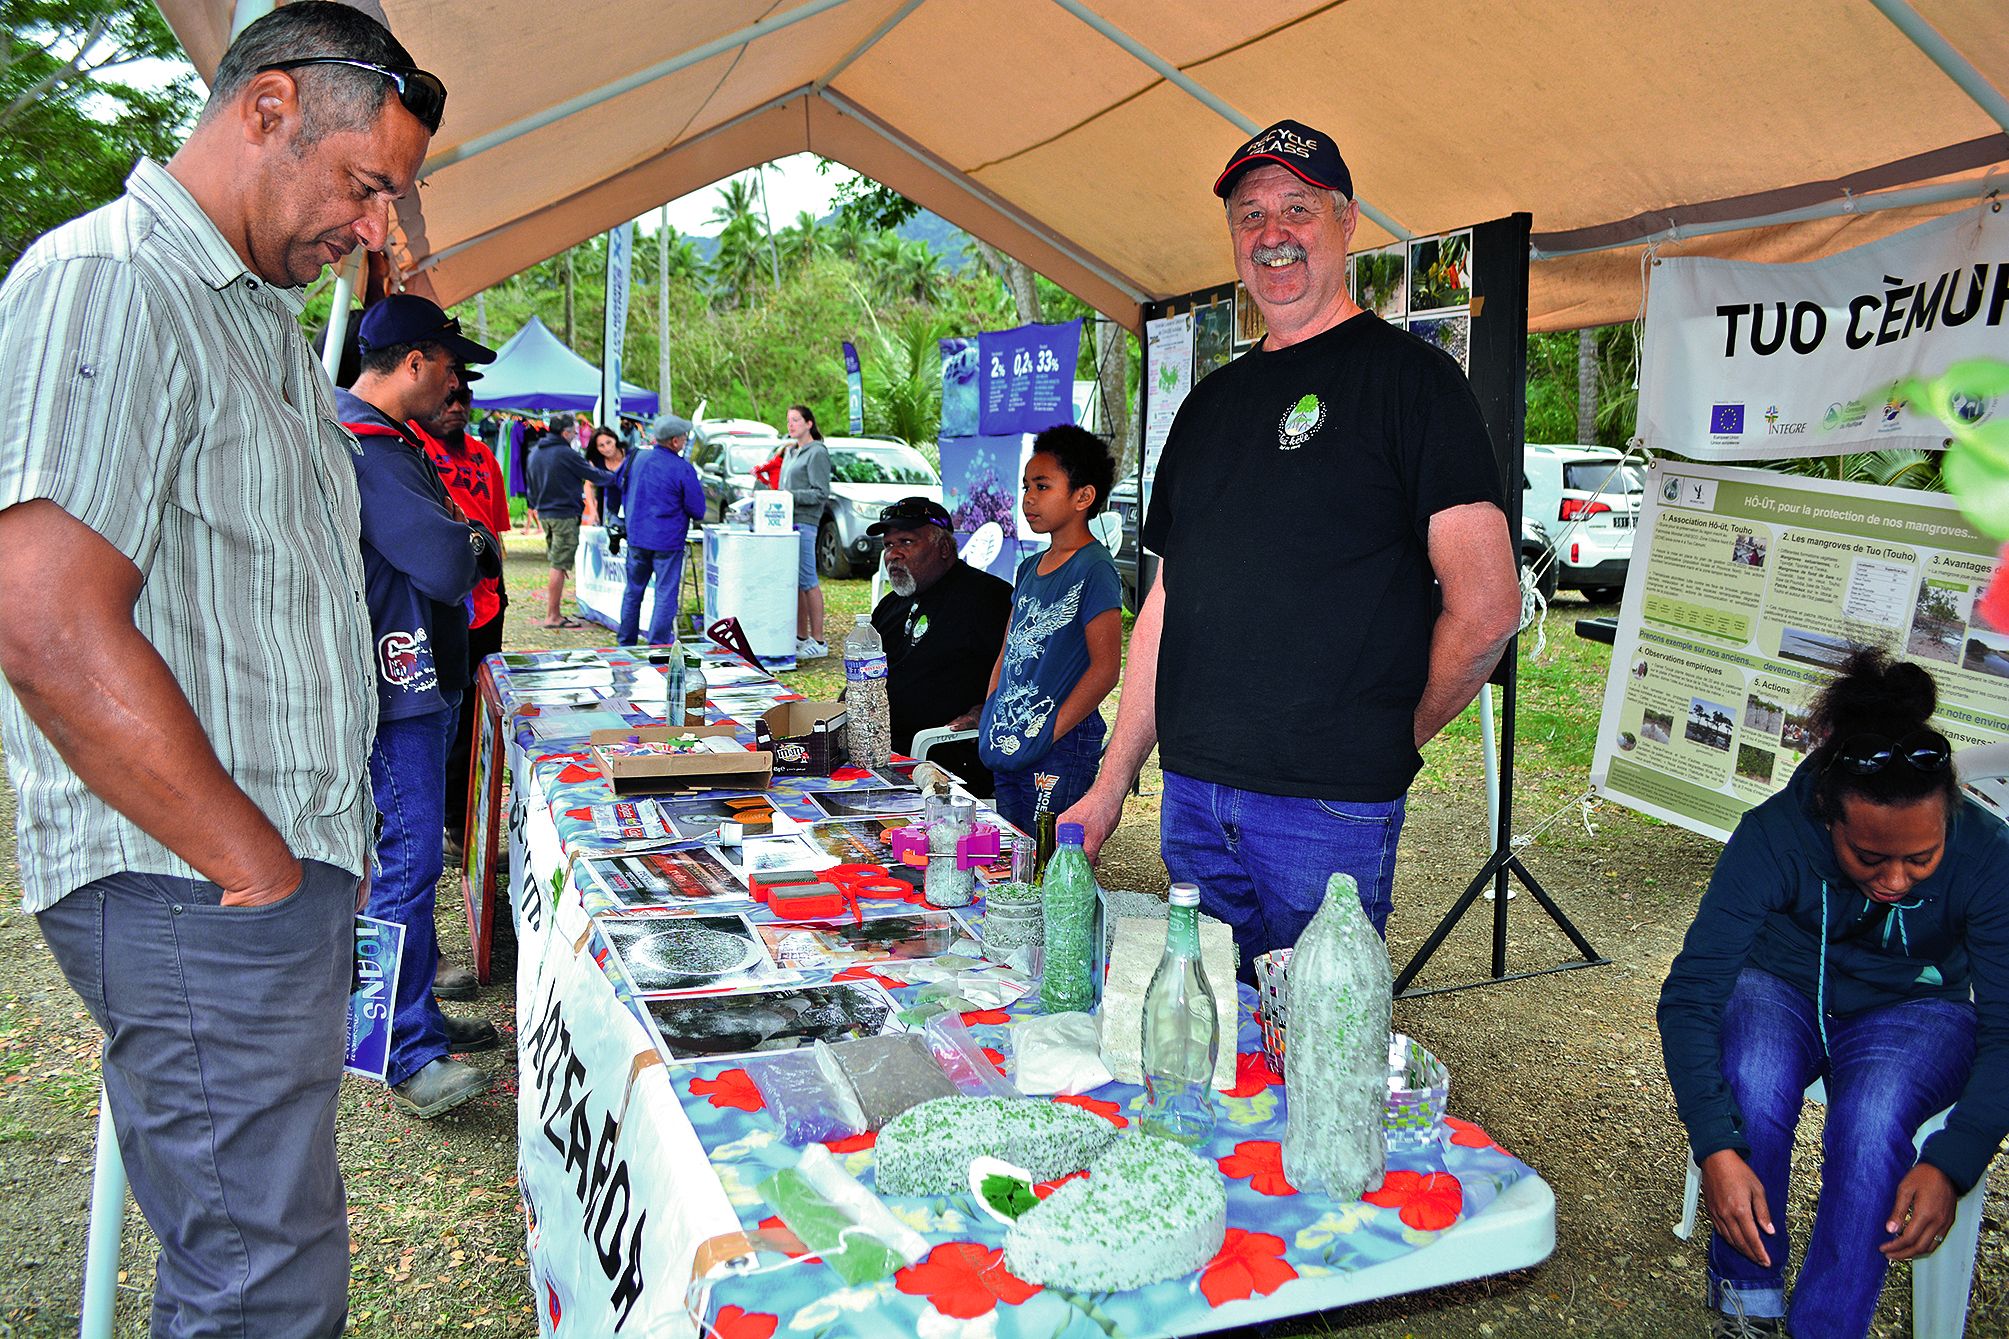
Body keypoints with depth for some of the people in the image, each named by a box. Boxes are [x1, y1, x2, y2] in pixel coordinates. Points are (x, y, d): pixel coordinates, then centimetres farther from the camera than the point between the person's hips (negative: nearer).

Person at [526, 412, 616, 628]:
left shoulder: (536, 452, 10)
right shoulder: (566, 454, -15)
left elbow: (532, 484, 18)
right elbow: (594, 476, -7)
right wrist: (613, 477, 11)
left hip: (544, 513, 9)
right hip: (565, 514, -9)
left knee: (555, 564, 16)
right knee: (559, 566, -5)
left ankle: (555, 612, 18)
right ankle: (552, 616, -4)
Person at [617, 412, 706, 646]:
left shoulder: (636, 458, 1)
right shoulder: (683, 469, -15)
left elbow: (622, 489, 16)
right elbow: (698, 510, -9)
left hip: (636, 538, 5)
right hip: (667, 541, -5)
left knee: (633, 590, 16)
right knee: (666, 595, 3)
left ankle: (625, 643, 24)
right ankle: (657, 646, 3)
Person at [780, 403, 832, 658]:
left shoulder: (817, 453, -7)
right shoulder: (790, 450, 20)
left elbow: (821, 493, -13)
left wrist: (790, 495, -18)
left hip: (804, 523, -9)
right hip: (787, 521, 9)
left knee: (807, 581, -8)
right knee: (794, 582, 10)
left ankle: (818, 641, -4)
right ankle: (801, 637, 16)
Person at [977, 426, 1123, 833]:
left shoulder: (1094, 570, -11)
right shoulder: (1029, 569, 14)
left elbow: (1105, 668, -16)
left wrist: (1050, 732, -17)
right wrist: (989, 720, 10)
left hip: (1061, 754, -8)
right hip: (1008, 753, 8)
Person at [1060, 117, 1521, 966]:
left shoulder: (1406, 375, -4)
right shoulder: (1213, 401, 15)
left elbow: (1487, 605, -10)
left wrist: (1390, 740, 0)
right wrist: (1111, 785, 12)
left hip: (1327, 802, -6)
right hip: (1190, 792, 6)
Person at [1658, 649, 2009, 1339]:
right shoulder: (1774, 835, -28)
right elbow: (1688, 996, -28)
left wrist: (1953, 1161, -34)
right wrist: (1714, 1146, -39)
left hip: (1913, 1010, 1)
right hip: (1781, 991, 0)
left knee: (1872, 1116, -32)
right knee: (1751, 1088, -33)